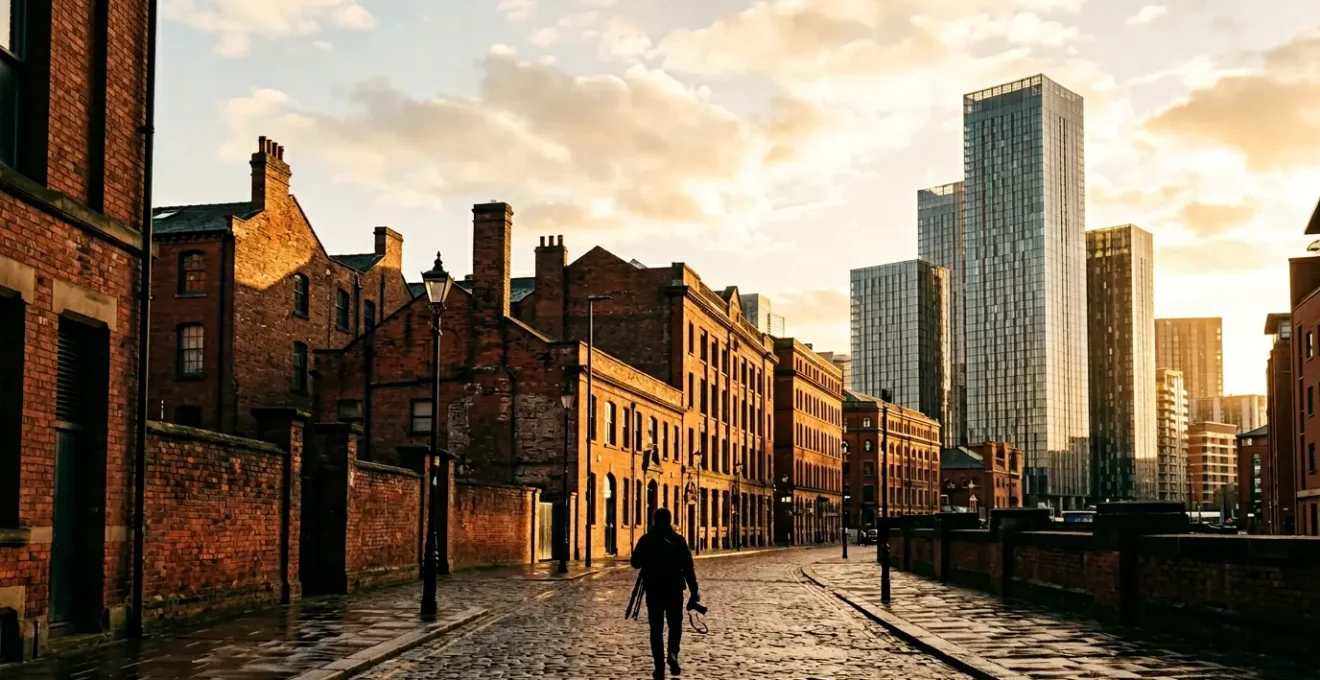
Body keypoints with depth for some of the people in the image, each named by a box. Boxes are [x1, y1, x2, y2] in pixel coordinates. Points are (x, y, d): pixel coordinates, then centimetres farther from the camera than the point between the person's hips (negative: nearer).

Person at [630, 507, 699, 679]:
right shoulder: (678, 540, -5)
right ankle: (672, 653, -10)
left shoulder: (645, 540, -2)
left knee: (656, 628, 7)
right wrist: (694, 592, -2)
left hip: (653, 590, 1)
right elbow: (688, 568, -7)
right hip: (674, 590, 0)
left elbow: (635, 563, 6)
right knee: (675, 625, 15)